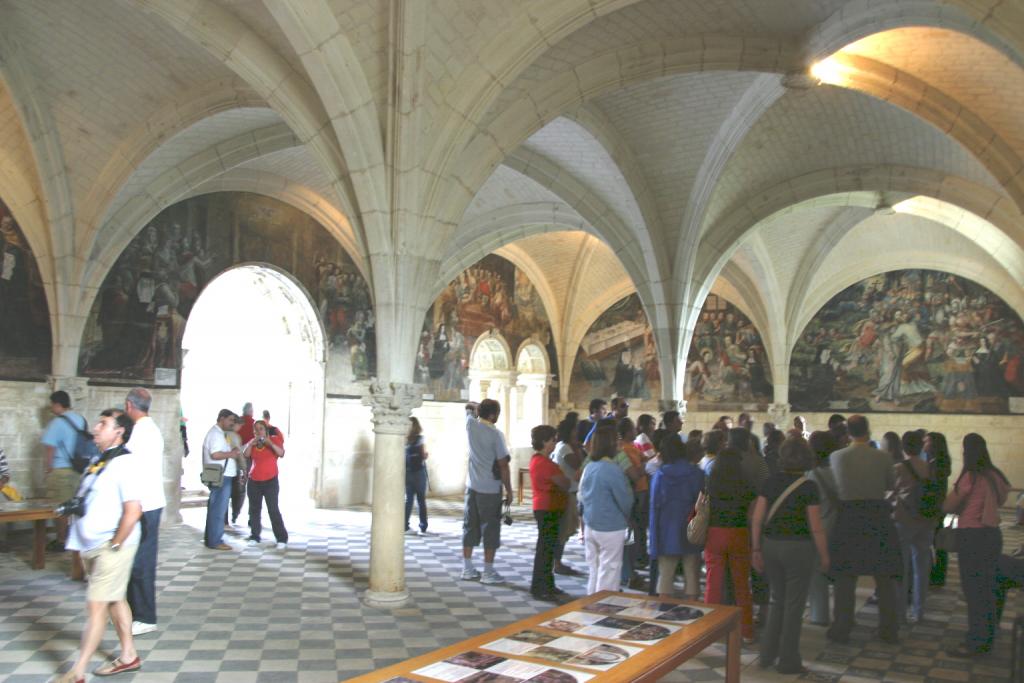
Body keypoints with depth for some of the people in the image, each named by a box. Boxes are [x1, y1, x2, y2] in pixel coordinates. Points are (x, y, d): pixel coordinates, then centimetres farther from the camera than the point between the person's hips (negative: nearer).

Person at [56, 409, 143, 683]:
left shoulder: (126, 464, -17)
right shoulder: (98, 462, 11)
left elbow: (133, 511, -22)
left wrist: (114, 546, -19)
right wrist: (73, 503, 5)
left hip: (112, 547, -9)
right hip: (91, 546, 9)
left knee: (96, 606, -3)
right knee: (115, 600, 16)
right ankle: (129, 656, 28)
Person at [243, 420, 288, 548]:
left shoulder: (274, 439, -2)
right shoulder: (252, 442, 9)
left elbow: (281, 454, -17)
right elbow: (245, 456, -5)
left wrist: (270, 443, -28)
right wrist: (251, 443, -17)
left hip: (270, 481, -4)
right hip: (253, 481, 4)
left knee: (273, 510, -9)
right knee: (254, 510, 6)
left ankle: (282, 539, -5)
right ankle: (254, 536, 18)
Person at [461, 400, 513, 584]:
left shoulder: (471, 425, -1)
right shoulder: (496, 434, -16)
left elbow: (469, 406, 24)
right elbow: (503, 466, -13)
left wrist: (479, 407, 9)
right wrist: (509, 491, -5)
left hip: (472, 486, 6)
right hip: (491, 490, -6)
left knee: (470, 526, 13)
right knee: (491, 529, 2)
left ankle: (467, 569, 19)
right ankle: (488, 572, 6)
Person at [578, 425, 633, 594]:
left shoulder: (588, 467, 3)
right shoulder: (613, 470, -19)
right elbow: (626, 501, -13)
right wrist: (626, 518, 8)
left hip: (590, 526, 7)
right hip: (610, 528, -7)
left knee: (594, 570, 17)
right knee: (609, 571, 4)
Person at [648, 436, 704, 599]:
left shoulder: (659, 475, -1)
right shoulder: (697, 474, -3)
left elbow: (654, 507, -1)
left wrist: (655, 539, 4)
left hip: (667, 532, 1)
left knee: (665, 575, 8)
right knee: (691, 574, 6)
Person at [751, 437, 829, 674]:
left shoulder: (771, 482, 1)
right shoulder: (808, 487, -10)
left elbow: (757, 519, 0)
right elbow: (816, 527, -10)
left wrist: (756, 549, 7)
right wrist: (824, 555, 2)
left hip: (771, 545, 4)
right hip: (798, 547, -4)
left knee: (778, 600, 20)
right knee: (794, 604, 9)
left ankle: (767, 654, 23)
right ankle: (788, 661, 19)